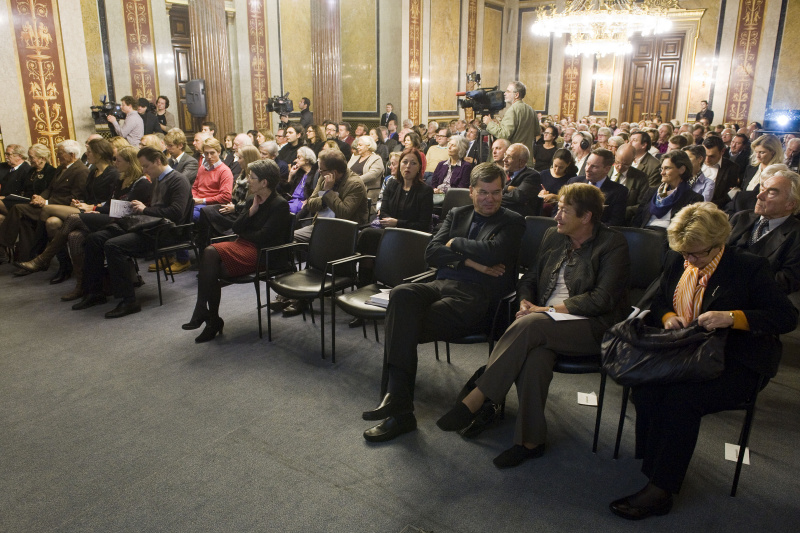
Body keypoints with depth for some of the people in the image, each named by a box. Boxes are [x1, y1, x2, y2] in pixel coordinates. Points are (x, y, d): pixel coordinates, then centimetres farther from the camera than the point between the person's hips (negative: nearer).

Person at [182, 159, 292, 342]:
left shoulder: (280, 205, -7)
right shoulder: (253, 200, 18)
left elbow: (263, 236, -14)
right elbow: (236, 228, 11)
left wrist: (242, 234, 2)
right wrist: (252, 209, -1)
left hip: (262, 253, -7)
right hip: (244, 246, 8)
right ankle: (212, 320, -20)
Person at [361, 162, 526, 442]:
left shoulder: (512, 222, 10)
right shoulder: (456, 214, 23)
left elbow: (494, 252, -12)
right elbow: (432, 253, 9)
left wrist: (455, 244, 1)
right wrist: (471, 261, -3)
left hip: (474, 296, -4)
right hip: (440, 285, 5)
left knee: (403, 326, -26)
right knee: (402, 294, -31)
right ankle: (398, 400, -30)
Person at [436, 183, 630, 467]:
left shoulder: (613, 244, -3)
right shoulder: (553, 236, 15)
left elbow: (603, 299, -12)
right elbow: (530, 278, 20)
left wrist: (551, 309, -16)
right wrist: (525, 301, -3)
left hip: (591, 327, -4)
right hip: (545, 322, 5)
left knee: (529, 325, -33)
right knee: (535, 354, -32)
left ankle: (475, 400, -28)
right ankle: (530, 440, -22)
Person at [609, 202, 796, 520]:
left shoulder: (749, 268, -4)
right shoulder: (676, 262, 11)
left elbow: (787, 317, -7)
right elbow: (657, 302, 23)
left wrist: (732, 317, -20)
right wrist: (667, 316, -1)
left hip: (733, 363, -4)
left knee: (681, 398, -31)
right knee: (645, 390, -27)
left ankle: (660, 490, -21)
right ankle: (656, 471, -15)